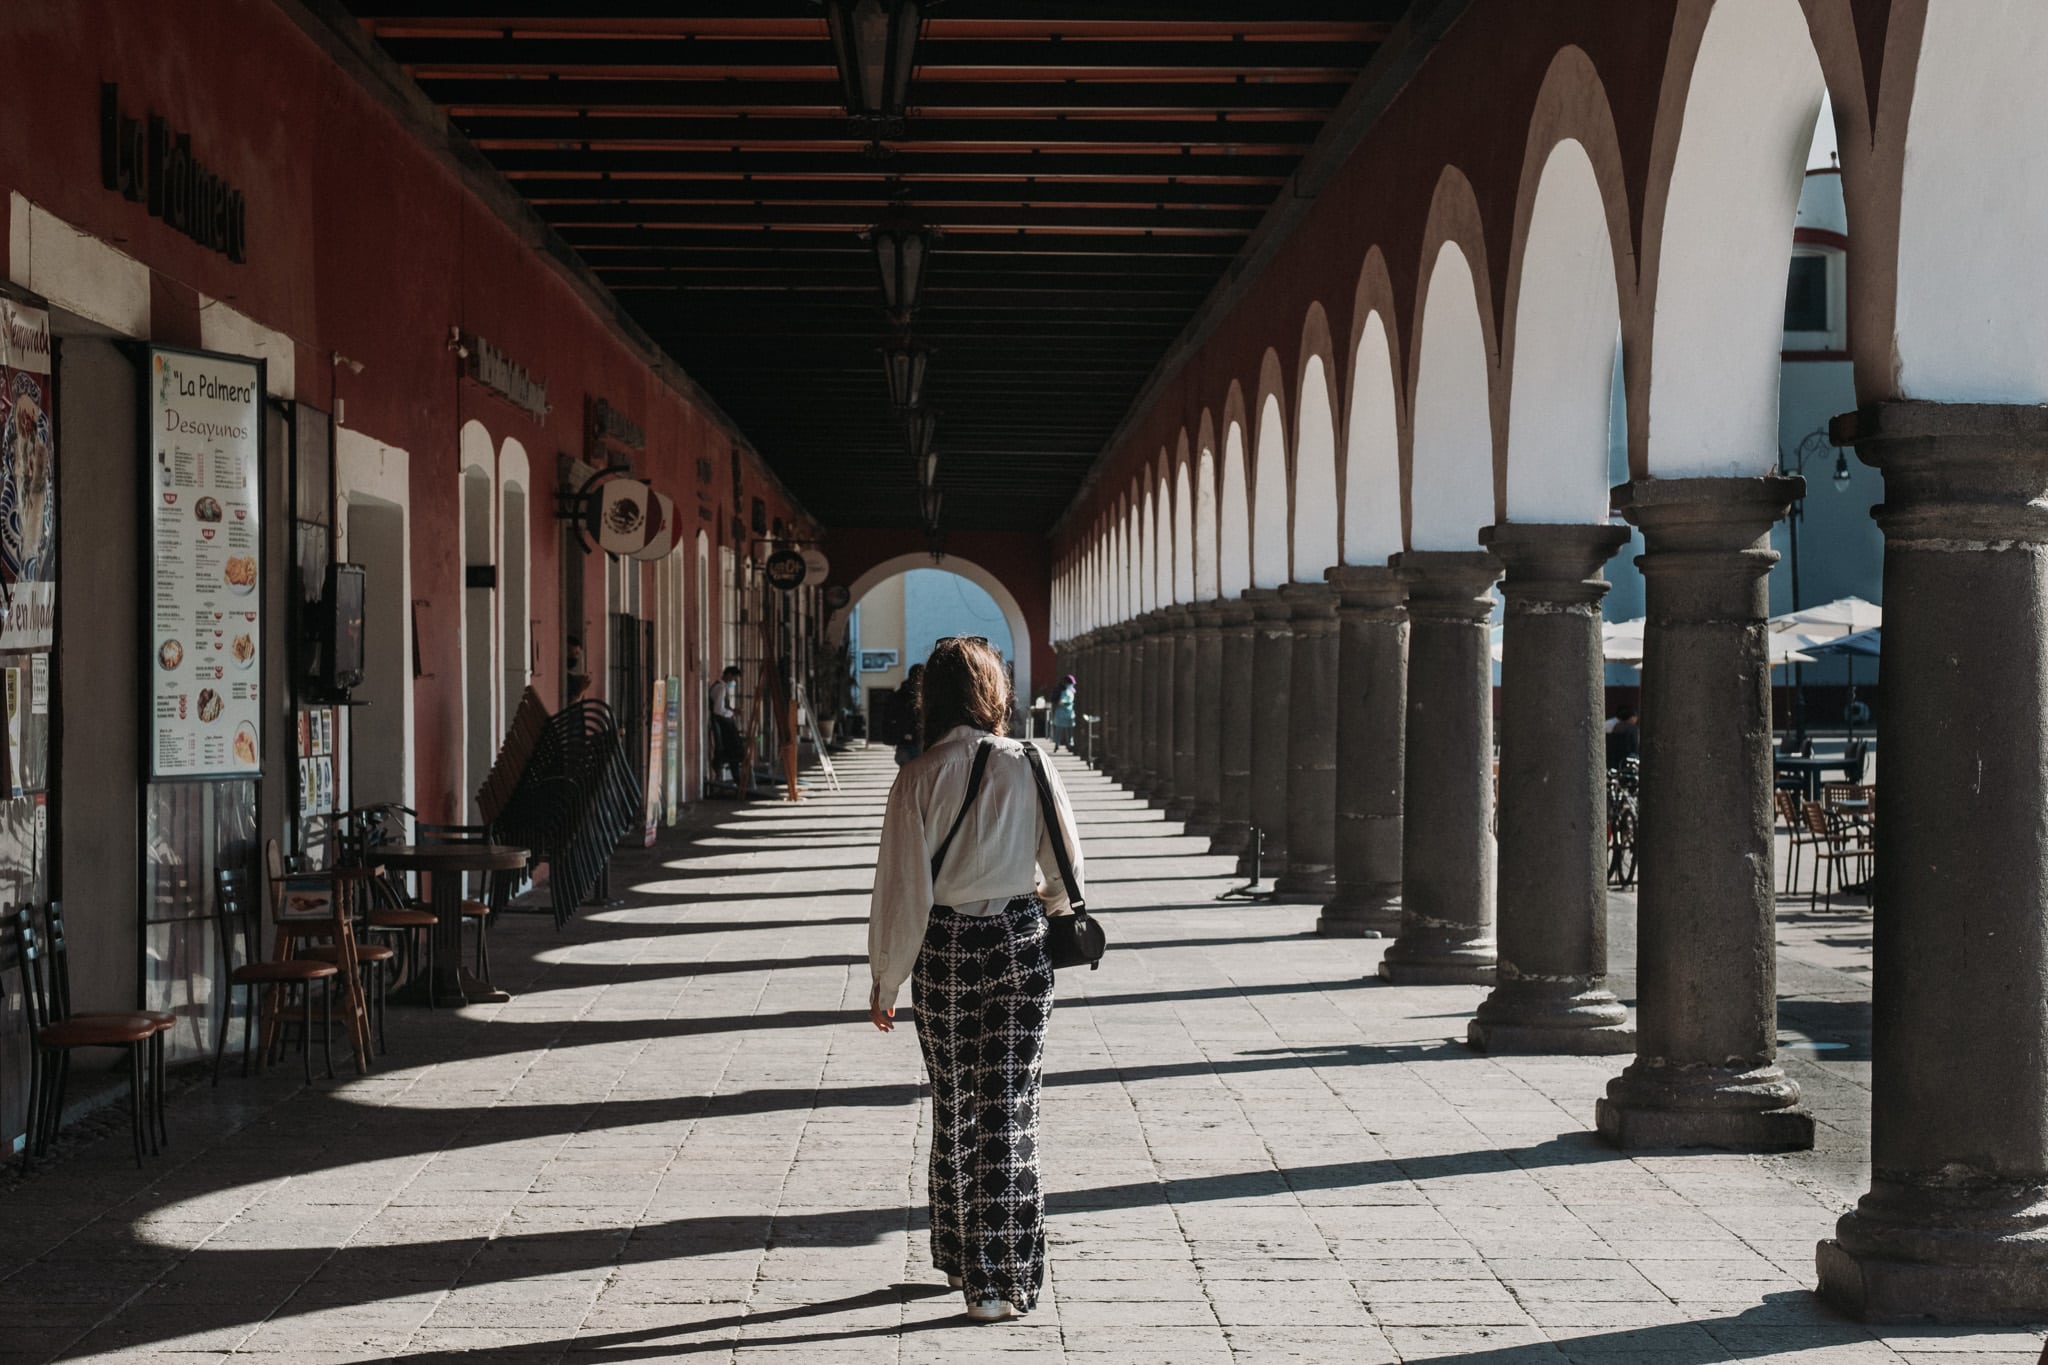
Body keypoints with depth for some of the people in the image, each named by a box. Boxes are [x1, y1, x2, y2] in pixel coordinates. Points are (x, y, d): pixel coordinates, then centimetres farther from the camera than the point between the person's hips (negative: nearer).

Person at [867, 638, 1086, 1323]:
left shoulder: (920, 779, -10)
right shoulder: (1032, 769, -5)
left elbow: (902, 889, -8)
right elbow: (1066, 876, 3)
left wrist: (885, 982, 1)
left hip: (945, 951, -1)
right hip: (1020, 943, 1)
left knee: (955, 1112, 13)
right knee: (1011, 1111, 6)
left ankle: (966, 1266, 22)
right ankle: (1010, 1279, 5)